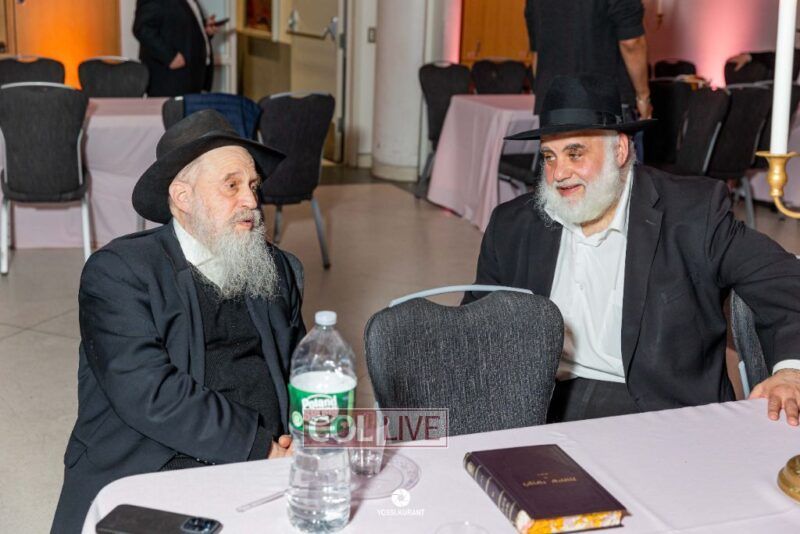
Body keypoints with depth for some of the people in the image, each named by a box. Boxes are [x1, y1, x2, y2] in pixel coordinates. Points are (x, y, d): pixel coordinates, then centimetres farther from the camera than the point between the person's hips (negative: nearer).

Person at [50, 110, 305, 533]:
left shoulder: (276, 269, 15)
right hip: (148, 475, -4)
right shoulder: (116, 270, -3)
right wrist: (261, 446, -15)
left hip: (264, 467, 5)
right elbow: (151, 395, -14)